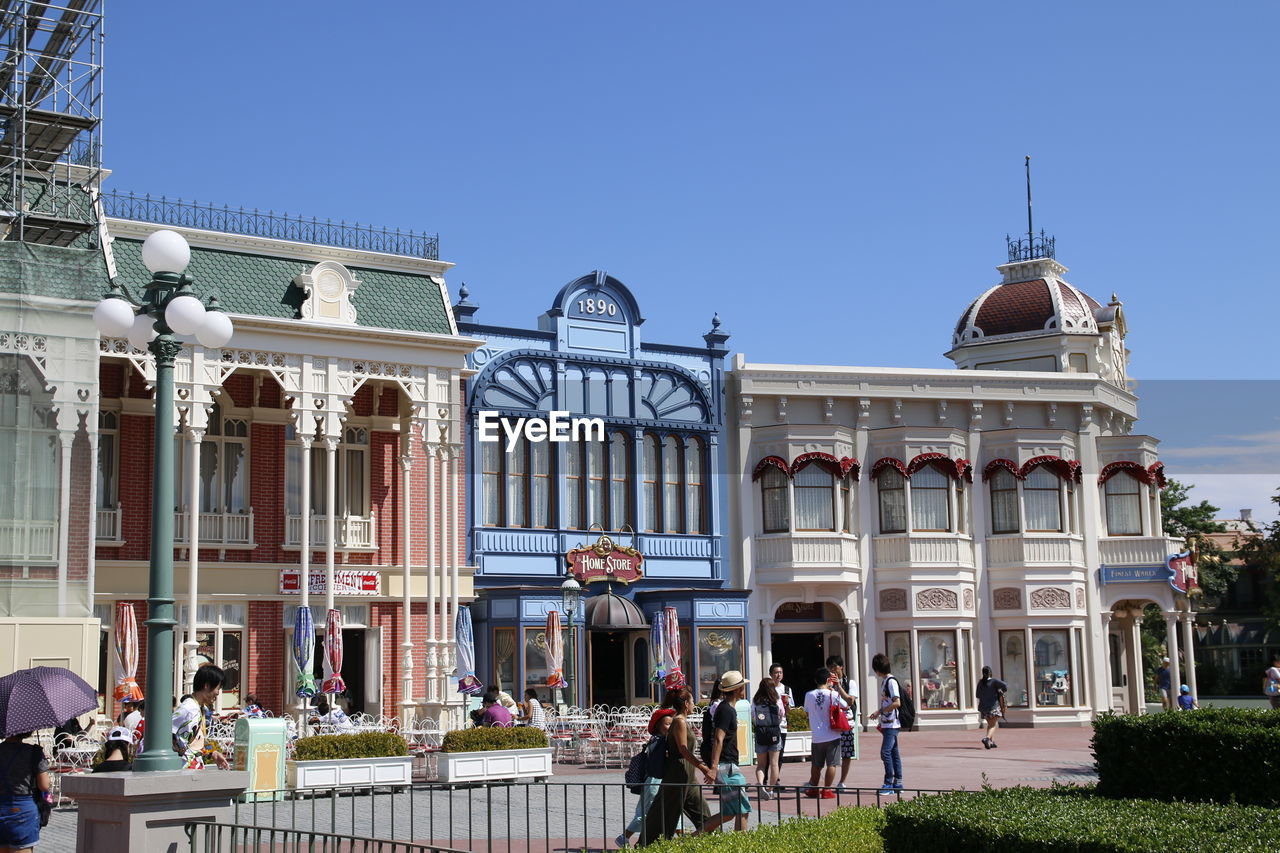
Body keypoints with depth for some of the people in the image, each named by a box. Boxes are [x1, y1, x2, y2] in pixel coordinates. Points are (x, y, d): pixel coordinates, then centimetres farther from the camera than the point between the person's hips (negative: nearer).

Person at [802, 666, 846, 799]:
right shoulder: (833, 694, -10)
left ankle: (813, 789, 24)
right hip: (832, 735, -3)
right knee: (831, 764, 4)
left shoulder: (809, 695, -2)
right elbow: (846, 707, 4)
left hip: (817, 737, 3)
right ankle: (826, 790, 3)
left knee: (816, 765, 15)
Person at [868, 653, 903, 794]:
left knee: (886, 752, -14)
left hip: (891, 724, -10)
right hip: (887, 724, 10)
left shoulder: (891, 681, -13)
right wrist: (881, 722, 20)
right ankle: (898, 783, 13)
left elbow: (897, 703, -20)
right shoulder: (884, 681, 16)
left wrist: (879, 711, -17)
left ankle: (889, 783, -12)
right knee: (894, 752, 10)